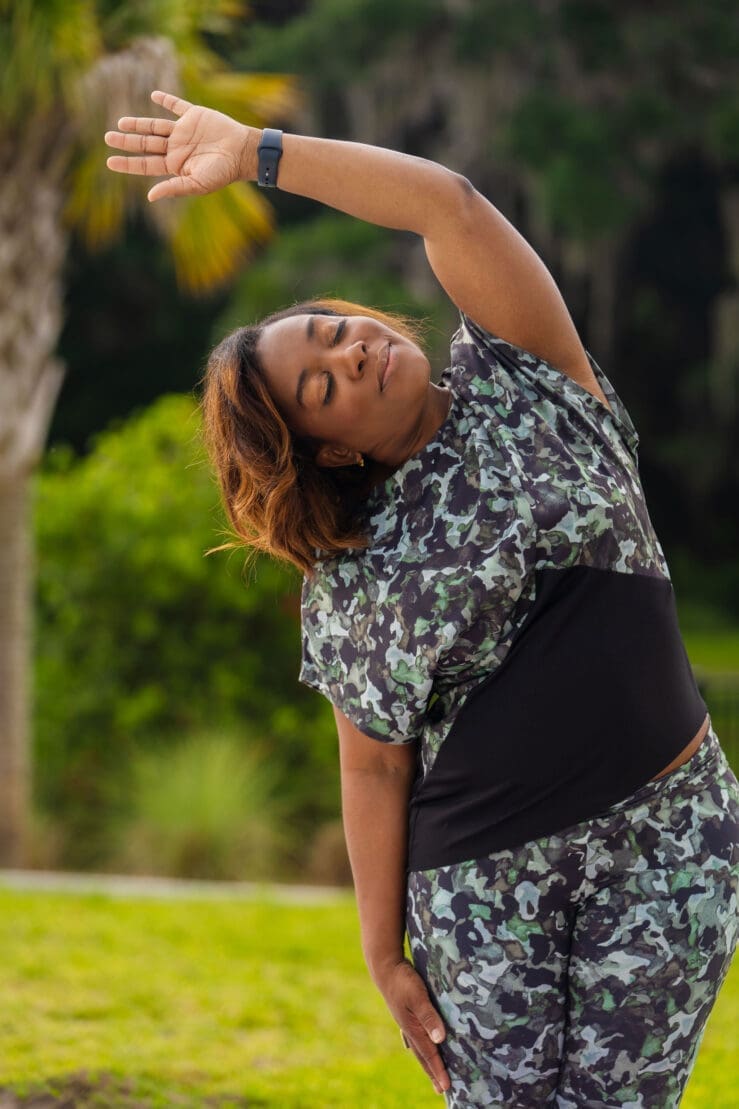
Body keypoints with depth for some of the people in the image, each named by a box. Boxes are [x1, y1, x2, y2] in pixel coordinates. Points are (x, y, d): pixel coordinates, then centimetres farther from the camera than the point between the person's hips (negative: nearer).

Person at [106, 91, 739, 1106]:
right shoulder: (348, 583, 3)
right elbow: (376, 771, 5)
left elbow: (448, 204, -12)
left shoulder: (522, 387, 1)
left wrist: (256, 152, -11)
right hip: (482, 885, 1)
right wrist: (387, 955, 2)